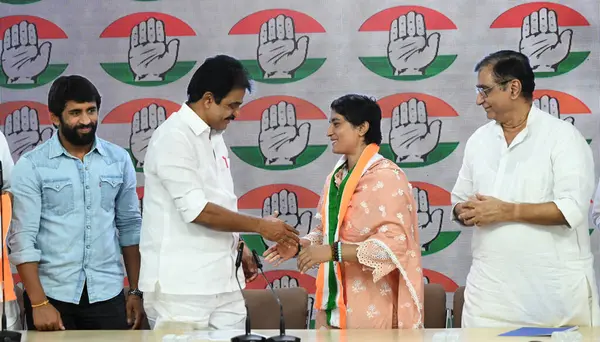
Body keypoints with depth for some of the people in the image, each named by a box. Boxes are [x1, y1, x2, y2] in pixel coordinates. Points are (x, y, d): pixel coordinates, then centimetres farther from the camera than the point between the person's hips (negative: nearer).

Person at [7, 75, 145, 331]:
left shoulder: (119, 159, 4)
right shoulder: (31, 166, -5)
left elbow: (130, 227, 9)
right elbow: (23, 237, -8)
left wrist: (136, 291, 6)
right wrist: (39, 303, -14)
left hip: (107, 294, 2)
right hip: (52, 293, -2)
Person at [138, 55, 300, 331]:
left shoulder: (214, 137, 14)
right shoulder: (174, 137, -13)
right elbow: (197, 210, -19)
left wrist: (237, 247, 12)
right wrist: (260, 226, -13)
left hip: (222, 281, 8)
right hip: (181, 285, -8)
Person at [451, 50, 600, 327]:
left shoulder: (562, 136, -6)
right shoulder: (478, 140, 12)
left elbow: (572, 208, -16)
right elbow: (460, 202, 17)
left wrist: (507, 211, -17)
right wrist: (465, 212, -7)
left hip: (556, 289, -4)